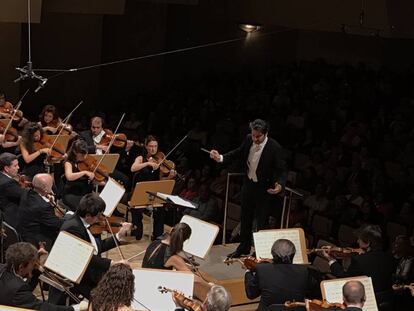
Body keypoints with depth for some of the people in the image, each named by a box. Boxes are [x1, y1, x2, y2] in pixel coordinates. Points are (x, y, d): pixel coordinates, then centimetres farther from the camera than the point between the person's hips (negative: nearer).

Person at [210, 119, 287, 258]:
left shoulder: (275, 148, -24)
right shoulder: (248, 139, -8)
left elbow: (281, 170, -20)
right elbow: (238, 153, 9)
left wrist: (280, 184, -39)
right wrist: (220, 158, -5)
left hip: (264, 189, -6)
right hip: (248, 184, 6)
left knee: (262, 222, 1)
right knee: (245, 219, 20)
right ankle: (244, 248, 39)